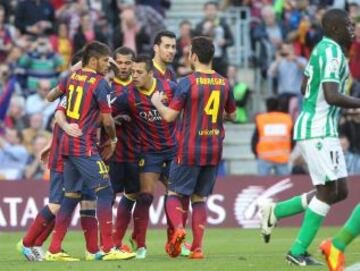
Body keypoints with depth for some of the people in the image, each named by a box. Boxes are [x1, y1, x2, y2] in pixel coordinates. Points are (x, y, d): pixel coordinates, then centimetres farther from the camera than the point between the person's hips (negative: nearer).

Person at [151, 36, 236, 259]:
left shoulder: (188, 83, -12)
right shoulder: (224, 83, 4)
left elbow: (169, 116, -13)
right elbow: (232, 114, 18)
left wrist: (157, 102, 5)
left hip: (189, 149, -4)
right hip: (214, 149, 4)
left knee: (175, 194, 8)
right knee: (200, 198, 12)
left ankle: (178, 228, -19)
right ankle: (198, 247, 4)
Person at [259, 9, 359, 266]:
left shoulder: (322, 48, 15)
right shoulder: (333, 52, -15)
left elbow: (304, 88, 26)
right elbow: (332, 96, -25)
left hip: (324, 131, 10)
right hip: (318, 130, -10)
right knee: (327, 191, -6)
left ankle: (274, 211, 16)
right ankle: (298, 252, -1)